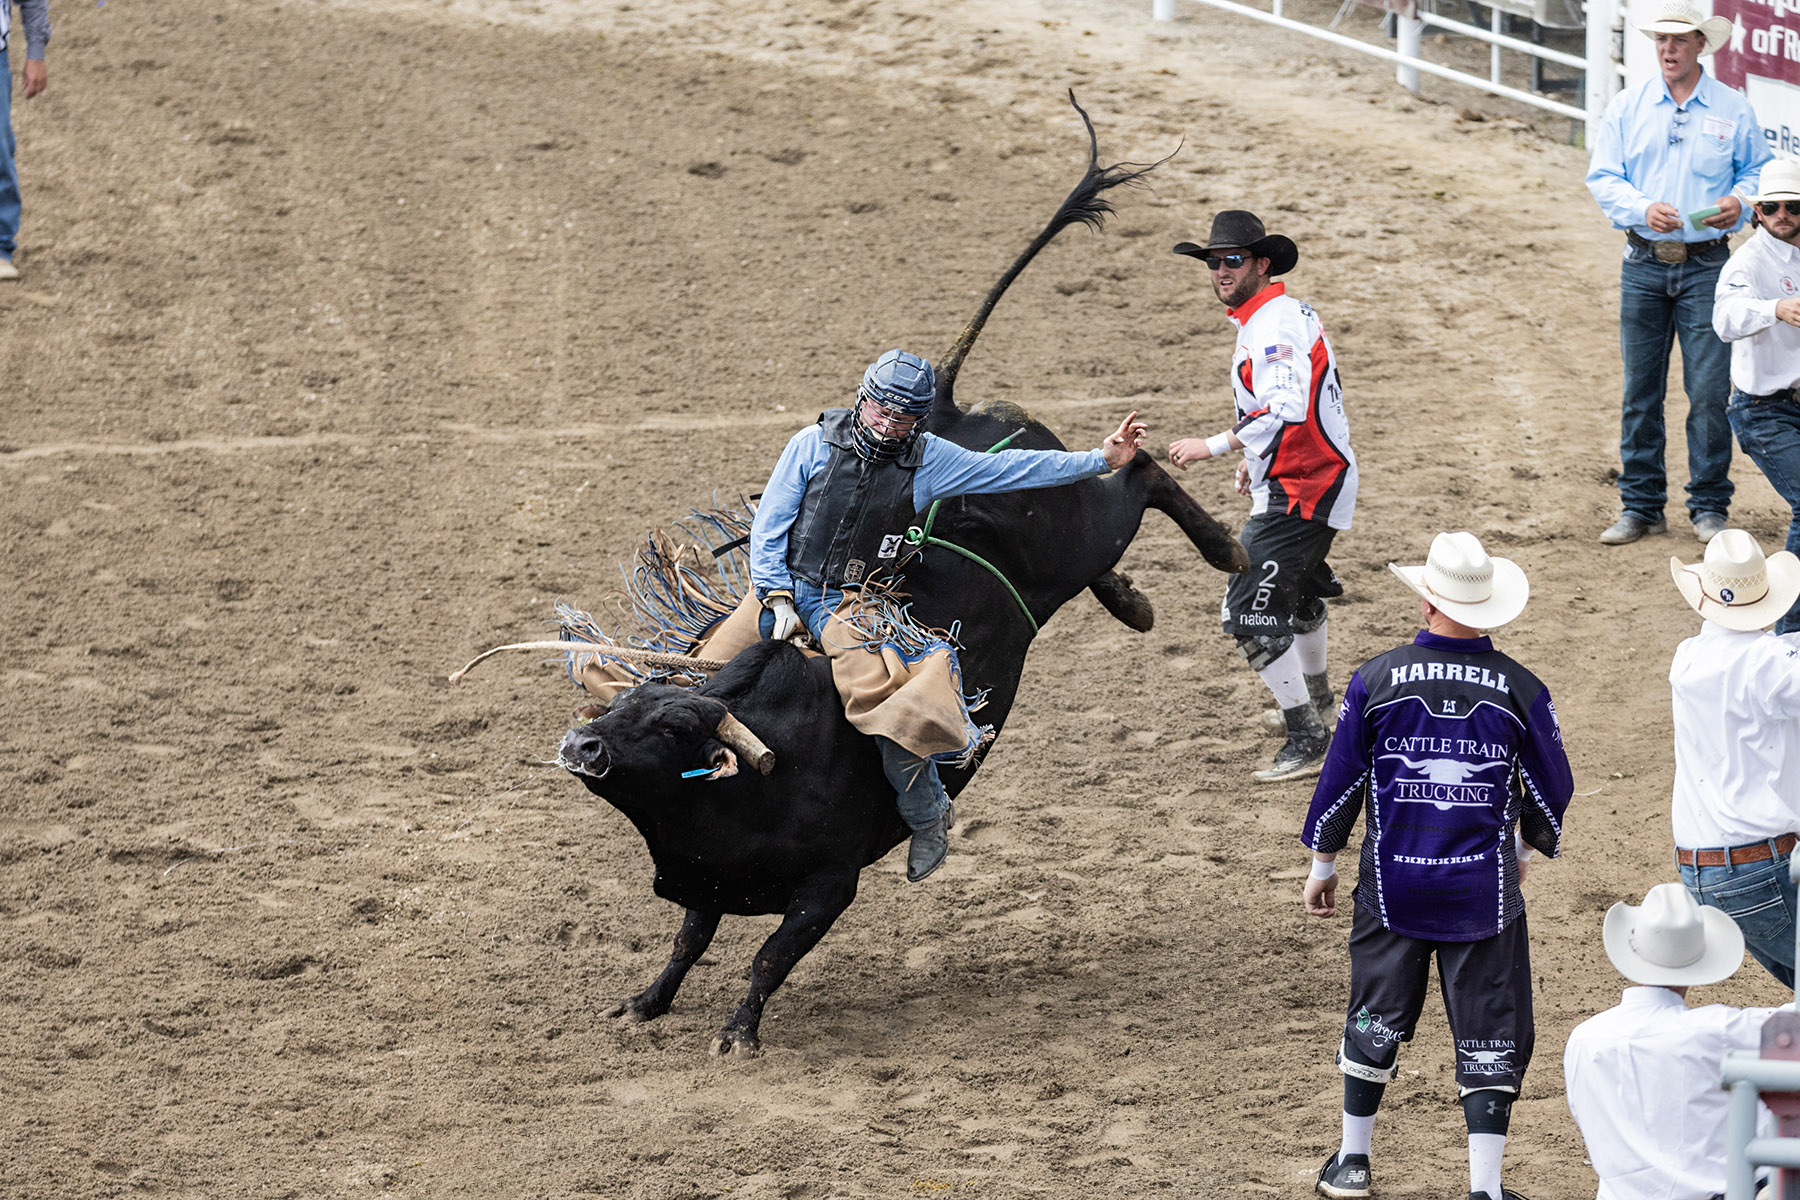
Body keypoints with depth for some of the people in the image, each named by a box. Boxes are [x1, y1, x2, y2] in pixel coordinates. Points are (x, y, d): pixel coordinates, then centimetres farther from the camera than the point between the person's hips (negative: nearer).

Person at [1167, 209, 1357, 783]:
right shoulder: (1288, 313, 11)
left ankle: (1308, 739, -11)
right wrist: (1258, 458, 28)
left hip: (1298, 492, -11)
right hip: (1318, 479, 11)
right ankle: (1316, 698, 54)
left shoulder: (1272, 326, -21)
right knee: (1297, 585, 32)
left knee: (1252, 613, -14)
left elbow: (1287, 410, -36)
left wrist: (1214, 446, -35)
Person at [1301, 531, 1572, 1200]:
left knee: (1377, 1018, 18)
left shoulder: (1375, 681, -8)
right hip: (1485, 891, -1)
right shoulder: (1520, 691, -8)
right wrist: (1525, 849, 22)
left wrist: (1322, 863, 13)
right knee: (1490, 1034, 6)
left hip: (1392, 887, 1)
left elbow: (1340, 779, 0)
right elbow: (1551, 789, 2)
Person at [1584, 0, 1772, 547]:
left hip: (1705, 264, -1)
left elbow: (1758, 169, 11)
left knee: (1710, 390, -4)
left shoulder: (1732, 110, 3)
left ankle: (1709, 506, 7)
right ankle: (1640, 506, 13)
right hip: (1644, 264, 1)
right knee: (1640, 389, 5)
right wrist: (1644, 209, -16)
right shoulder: (1627, 107, 5)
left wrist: (1739, 201, -11)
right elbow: (1603, 177, 3)